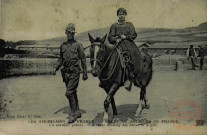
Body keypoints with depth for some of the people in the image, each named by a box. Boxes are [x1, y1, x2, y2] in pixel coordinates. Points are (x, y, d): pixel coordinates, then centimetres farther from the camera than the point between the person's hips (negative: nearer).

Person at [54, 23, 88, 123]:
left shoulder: (78, 45, -2)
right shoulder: (63, 45, 12)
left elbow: (83, 59, -2)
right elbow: (61, 59, 19)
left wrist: (85, 73, -5)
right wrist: (56, 67, 2)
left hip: (74, 72, -6)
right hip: (66, 72, 6)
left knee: (69, 92, -12)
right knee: (73, 93, 13)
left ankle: (73, 113, -3)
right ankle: (77, 112, 24)